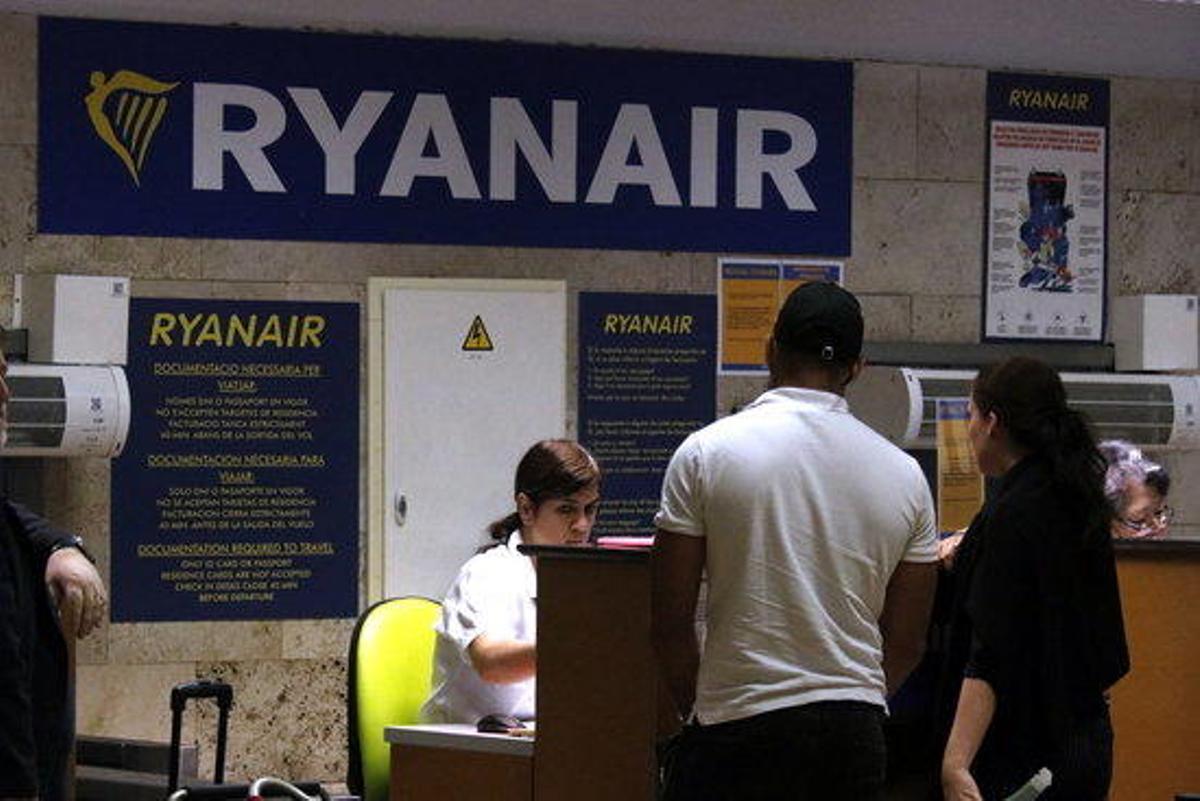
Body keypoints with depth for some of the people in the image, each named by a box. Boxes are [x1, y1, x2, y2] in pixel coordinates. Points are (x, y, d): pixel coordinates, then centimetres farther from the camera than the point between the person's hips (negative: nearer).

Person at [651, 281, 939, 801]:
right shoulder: (902, 473, 5)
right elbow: (906, 644, 8)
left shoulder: (706, 453, -4)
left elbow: (670, 622, -4)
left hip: (739, 737, -3)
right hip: (855, 737, 4)